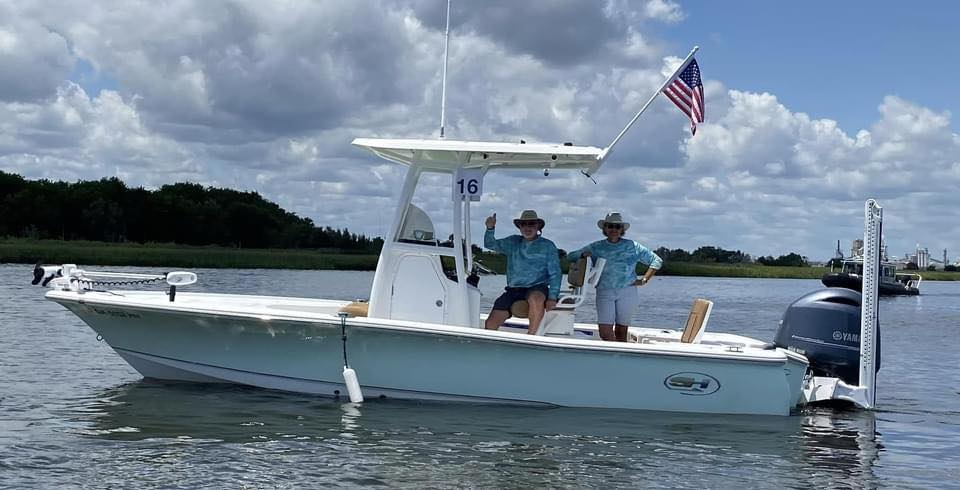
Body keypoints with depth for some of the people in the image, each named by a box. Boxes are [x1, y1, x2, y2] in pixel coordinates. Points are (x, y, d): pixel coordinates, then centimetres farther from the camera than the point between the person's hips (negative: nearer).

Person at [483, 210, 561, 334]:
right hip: (513, 289, 3)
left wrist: (552, 297, -10)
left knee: (535, 299, -40)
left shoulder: (547, 246, 7)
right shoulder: (513, 242, 17)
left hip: (537, 288, -3)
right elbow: (490, 244, 9)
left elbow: (555, 274, 3)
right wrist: (490, 228, -12)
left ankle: (531, 336, -27)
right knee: (491, 323, -14)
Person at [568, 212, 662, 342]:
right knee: (605, 333, -12)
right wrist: (583, 255, -7)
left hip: (627, 292, -1)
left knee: (621, 332, 1)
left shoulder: (632, 246, 8)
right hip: (604, 292, 1)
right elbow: (570, 256, 14)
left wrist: (644, 279, 2)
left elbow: (657, 261, 12)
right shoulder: (596, 247, 10)